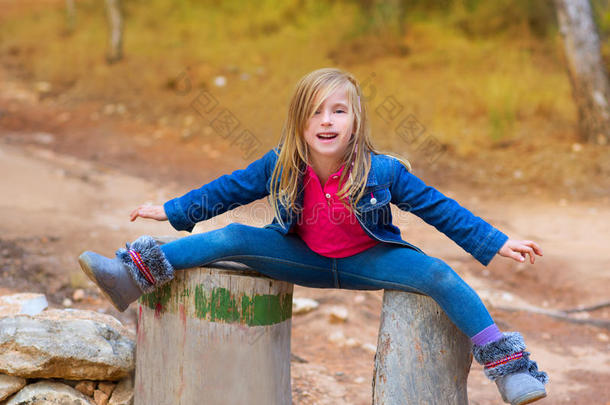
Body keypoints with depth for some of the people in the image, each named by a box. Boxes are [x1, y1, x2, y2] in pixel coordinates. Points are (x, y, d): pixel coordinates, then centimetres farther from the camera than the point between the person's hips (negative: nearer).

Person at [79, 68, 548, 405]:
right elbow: (229, 189, -1)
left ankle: (506, 364, -14)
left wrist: (497, 242, -13)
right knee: (234, 239, -16)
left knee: (439, 275, -24)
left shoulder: (382, 171, -22)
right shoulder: (281, 166, -16)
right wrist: (172, 211, 3)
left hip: (366, 262, -2)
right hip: (307, 260, 2)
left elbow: (437, 207, -13)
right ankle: (137, 276, -11)